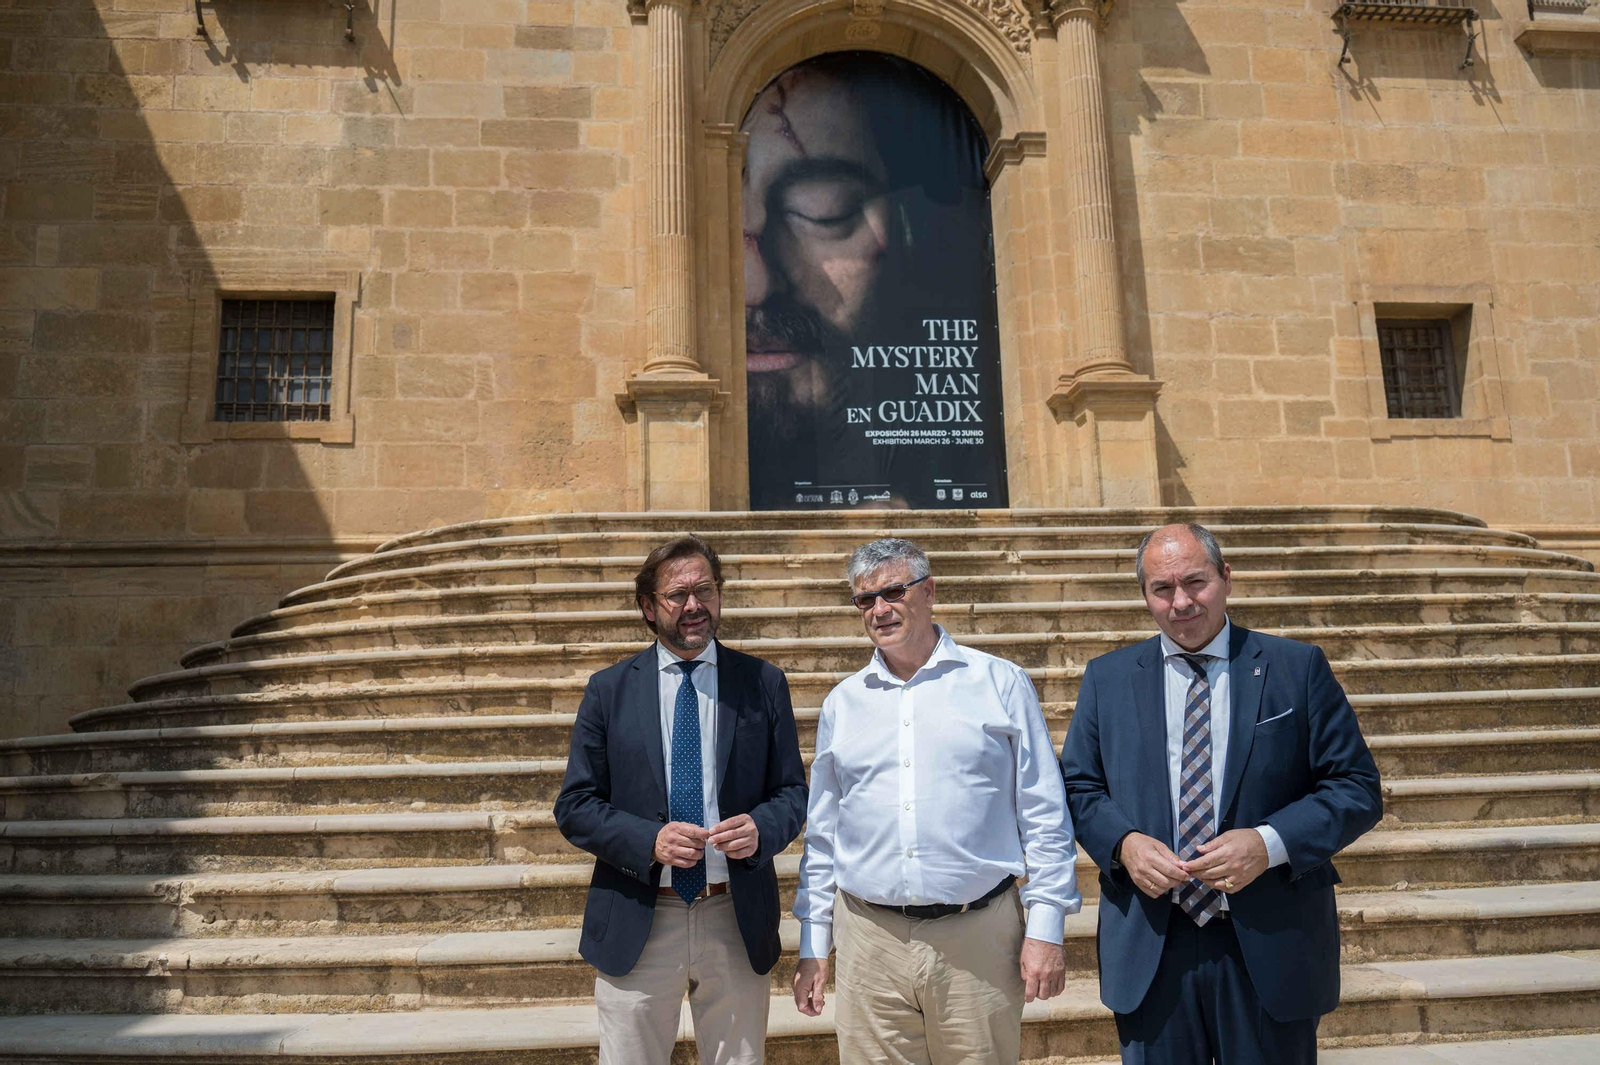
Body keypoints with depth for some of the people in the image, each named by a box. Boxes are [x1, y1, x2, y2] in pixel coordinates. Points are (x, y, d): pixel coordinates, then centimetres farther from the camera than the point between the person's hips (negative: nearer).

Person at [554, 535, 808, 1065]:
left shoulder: (763, 683, 3)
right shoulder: (608, 690, 1)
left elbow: (792, 792, 6)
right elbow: (574, 806, 0)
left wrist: (761, 828, -16)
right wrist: (649, 841, -17)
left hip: (738, 922, 1)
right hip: (636, 923, 0)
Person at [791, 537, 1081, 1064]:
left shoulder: (1000, 683, 1)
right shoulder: (842, 703, 9)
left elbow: (1044, 816, 1)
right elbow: (822, 835, 13)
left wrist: (1046, 928, -4)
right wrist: (812, 945, 11)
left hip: (979, 940, -2)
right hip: (868, 942, 2)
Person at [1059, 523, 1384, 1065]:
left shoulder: (1298, 668, -1)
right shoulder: (1107, 678, 4)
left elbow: (1357, 789, -2)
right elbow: (1077, 786, 7)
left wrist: (1270, 843, -17)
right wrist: (1123, 842, -13)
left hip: (1271, 947, -1)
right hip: (1148, 950, 1)